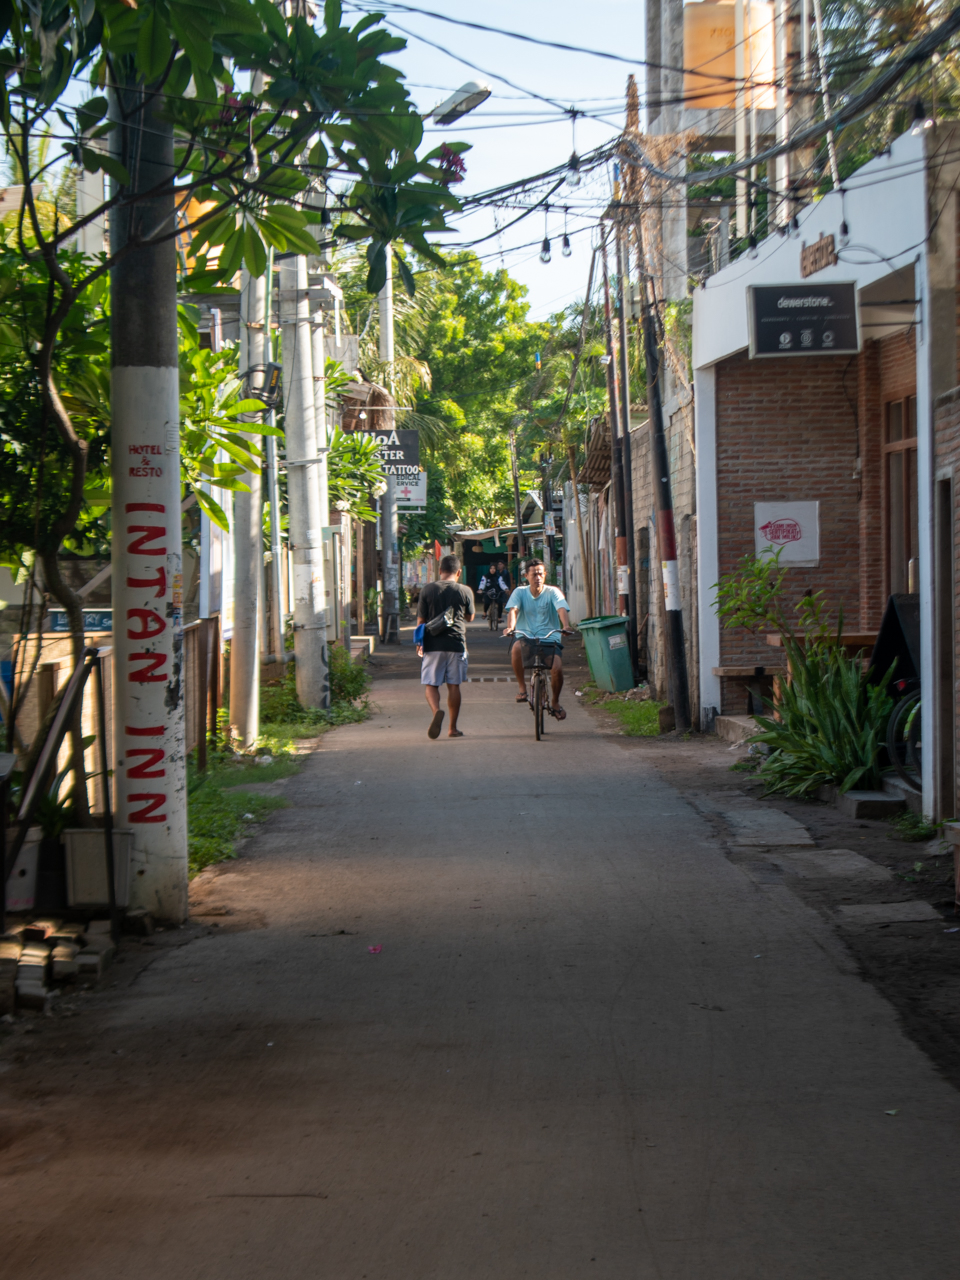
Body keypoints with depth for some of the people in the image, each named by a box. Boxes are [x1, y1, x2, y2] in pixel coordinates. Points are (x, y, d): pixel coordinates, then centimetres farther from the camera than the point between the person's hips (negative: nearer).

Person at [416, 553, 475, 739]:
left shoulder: (428, 589, -2)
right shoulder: (465, 591, -1)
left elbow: (421, 619, 2)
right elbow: (470, 617, 11)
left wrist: (420, 642, 13)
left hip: (433, 644, -1)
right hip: (456, 643, 1)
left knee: (430, 684, 5)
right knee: (454, 685, 9)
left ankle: (436, 710, -25)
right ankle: (453, 728, 13)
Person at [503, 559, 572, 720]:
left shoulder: (552, 592, 2)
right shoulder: (520, 592, 4)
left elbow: (562, 609, -14)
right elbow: (513, 610, -12)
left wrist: (565, 625, -36)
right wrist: (510, 627, -34)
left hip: (549, 639, 0)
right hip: (526, 638, 0)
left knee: (557, 668, -24)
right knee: (516, 648, -36)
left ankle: (555, 702, 7)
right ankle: (522, 688, -17)